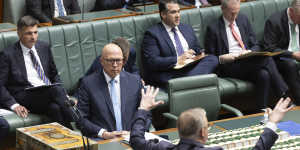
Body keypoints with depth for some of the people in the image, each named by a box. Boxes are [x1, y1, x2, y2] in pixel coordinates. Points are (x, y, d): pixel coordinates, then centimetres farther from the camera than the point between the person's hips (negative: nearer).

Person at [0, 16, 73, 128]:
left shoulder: (44, 47, 17)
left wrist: (63, 95, 9)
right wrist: (14, 105, -17)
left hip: (50, 91, 5)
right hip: (25, 97, -5)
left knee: (55, 108, -33)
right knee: (56, 89, -33)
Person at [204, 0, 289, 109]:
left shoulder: (243, 20, 15)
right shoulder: (213, 28, 0)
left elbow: (255, 45, 17)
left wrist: (250, 51, -6)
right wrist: (222, 58, -18)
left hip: (249, 62, 5)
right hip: (229, 67, -5)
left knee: (264, 75, -33)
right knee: (266, 59, -29)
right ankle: (285, 95, -28)